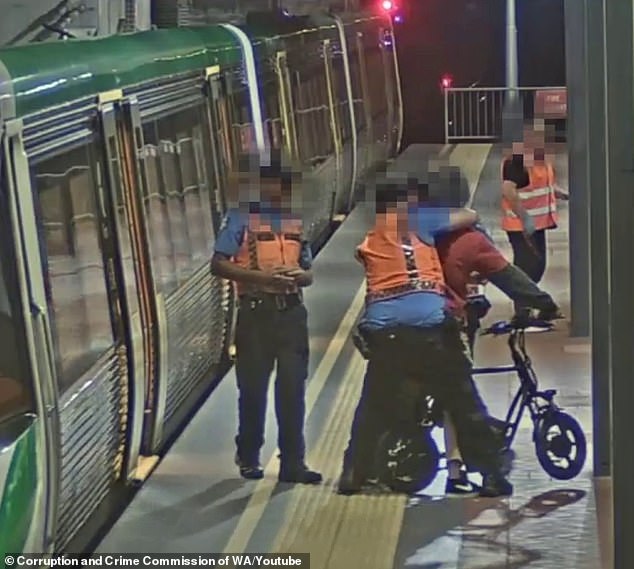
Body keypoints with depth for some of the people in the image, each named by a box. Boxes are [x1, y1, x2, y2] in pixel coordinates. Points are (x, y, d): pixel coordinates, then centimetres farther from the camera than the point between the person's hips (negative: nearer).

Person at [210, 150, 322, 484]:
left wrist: (300, 276, -6)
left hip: (291, 311, 4)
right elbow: (218, 265, -9)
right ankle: (248, 458, 19)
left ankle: (292, 462, 8)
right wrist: (261, 276, -18)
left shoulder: (294, 221, 15)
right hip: (256, 312, -4)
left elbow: (307, 272, 18)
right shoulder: (242, 219, -1)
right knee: (253, 388, 4)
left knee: (293, 388, 2)